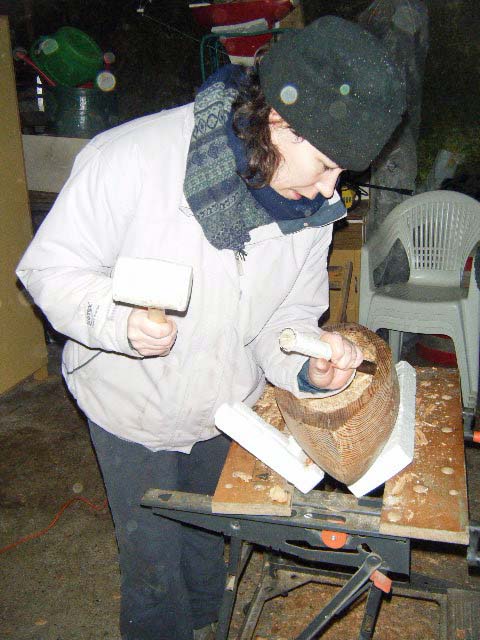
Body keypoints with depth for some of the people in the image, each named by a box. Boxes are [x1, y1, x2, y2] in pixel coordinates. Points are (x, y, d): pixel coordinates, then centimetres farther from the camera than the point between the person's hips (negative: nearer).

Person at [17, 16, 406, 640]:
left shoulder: (314, 205, -14)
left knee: (208, 539, 29)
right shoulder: (132, 158, -30)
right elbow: (50, 266, -20)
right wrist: (118, 319, -38)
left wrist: (308, 364, -27)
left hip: (227, 407, 5)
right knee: (153, 558, 16)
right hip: (134, 407, -4)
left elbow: (289, 314, -6)